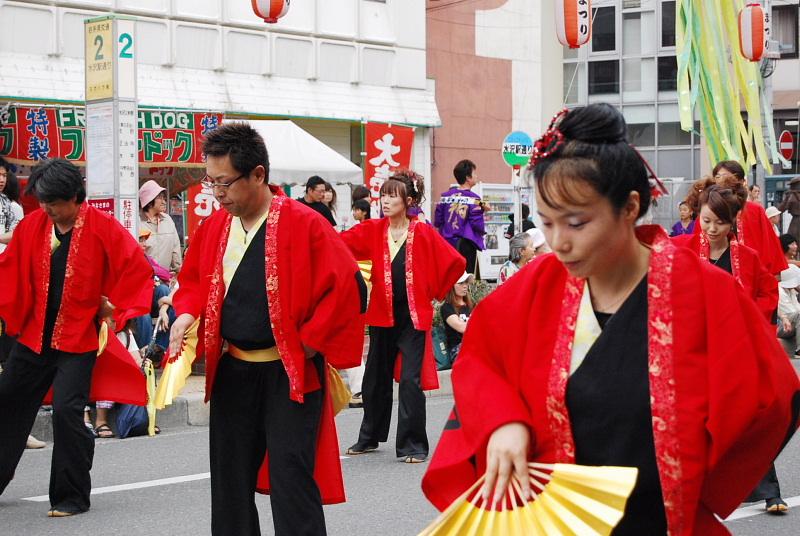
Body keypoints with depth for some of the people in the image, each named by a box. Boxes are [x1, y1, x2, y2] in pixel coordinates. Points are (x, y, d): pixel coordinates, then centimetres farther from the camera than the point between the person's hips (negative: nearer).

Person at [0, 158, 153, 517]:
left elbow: (138, 270, -6)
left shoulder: (103, 228, -11)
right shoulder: (31, 226, 0)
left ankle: (71, 497, 4)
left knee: (67, 411, -11)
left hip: (78, 339, -5)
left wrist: (116, 308, -6)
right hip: (34, 335, 5)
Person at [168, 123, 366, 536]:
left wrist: (309, 342, -13)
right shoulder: (214, 227, 4)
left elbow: (348, 288, -13)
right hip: (231, 373, 6)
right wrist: (187, 313, -1)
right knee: (230, 479, 12)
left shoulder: (304, 225, -13)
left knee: (290, 479, -8)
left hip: (290, 374, -6)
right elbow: (193, 281, 19)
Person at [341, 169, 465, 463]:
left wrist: (434, 293, 1)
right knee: (375, 378, 14)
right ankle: (369, 437, 30)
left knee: (411, 380, -8)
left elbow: (456, 263, -4)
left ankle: (413, 444, 1)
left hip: (413, 318, -4)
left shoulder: (423, 233, -7)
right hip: (382, 315, 4)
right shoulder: (372, 230, 1)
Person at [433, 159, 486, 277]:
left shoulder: (446, 196, 5)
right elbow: (477, 224, -15)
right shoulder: (473, 199, -11)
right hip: (466, 244, -5)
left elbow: (437, 222, 5)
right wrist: (482, 230, 6)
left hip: (448, 242, 5)